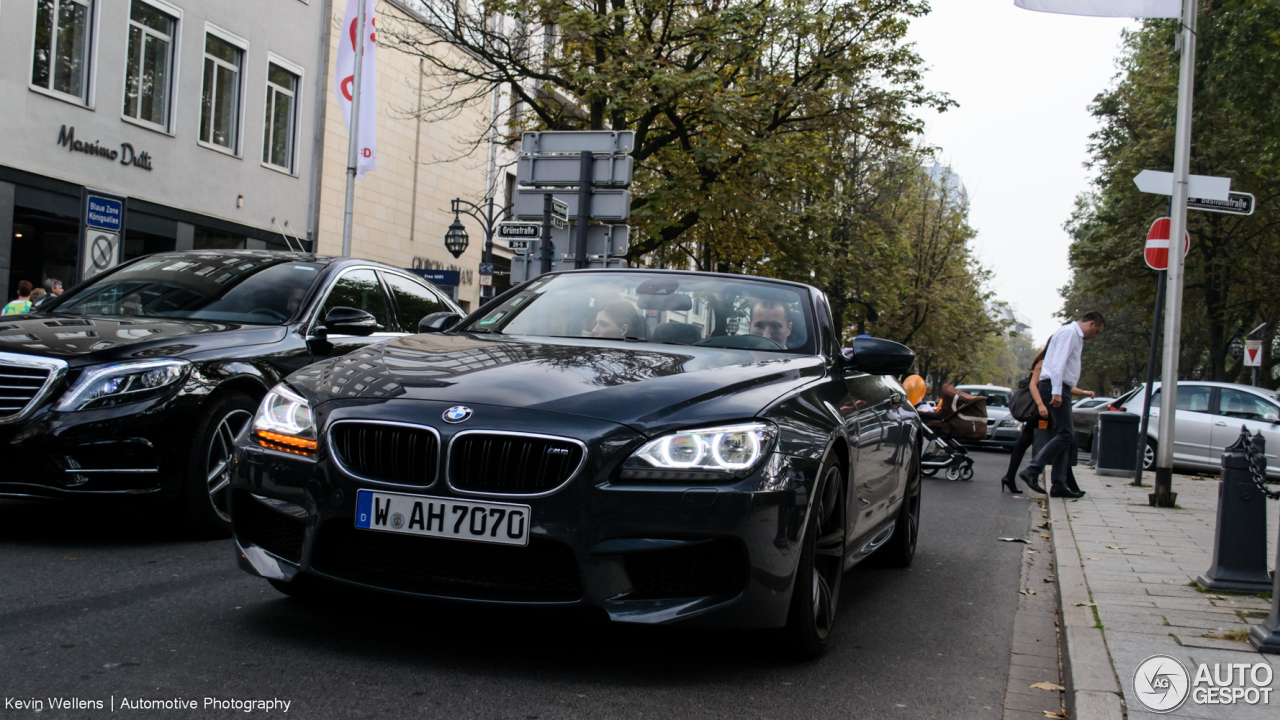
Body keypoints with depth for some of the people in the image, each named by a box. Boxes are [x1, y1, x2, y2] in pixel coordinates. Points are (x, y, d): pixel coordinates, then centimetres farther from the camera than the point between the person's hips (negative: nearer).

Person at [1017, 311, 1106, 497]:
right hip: (1055, 387, -10)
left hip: (1061, 389, 10)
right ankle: (1031, 471, -19)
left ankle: (1059, 486, 7)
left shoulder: (1076, 336, 24)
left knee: (1066, 435, 7)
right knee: (1065, 434, -16)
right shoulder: (1068, 332, -7)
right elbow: (1058, 362, -18)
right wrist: (1056, 392, -26)